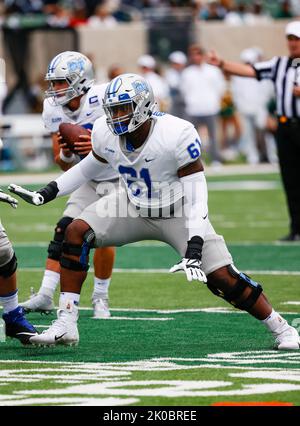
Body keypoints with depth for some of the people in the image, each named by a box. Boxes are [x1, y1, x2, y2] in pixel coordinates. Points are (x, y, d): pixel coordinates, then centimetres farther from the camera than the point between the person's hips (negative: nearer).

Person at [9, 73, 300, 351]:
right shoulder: (106, 133, -14)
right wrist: (47, 193, 3)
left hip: (178, 213, -4)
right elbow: (89, 167, 10)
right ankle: (65, 325, -12)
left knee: (221, 276, -15)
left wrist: (194, 246, -33)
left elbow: (196, 193, -26)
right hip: (134, 207, 5)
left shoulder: (177, 135, -30)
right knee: (76, 232, -16)